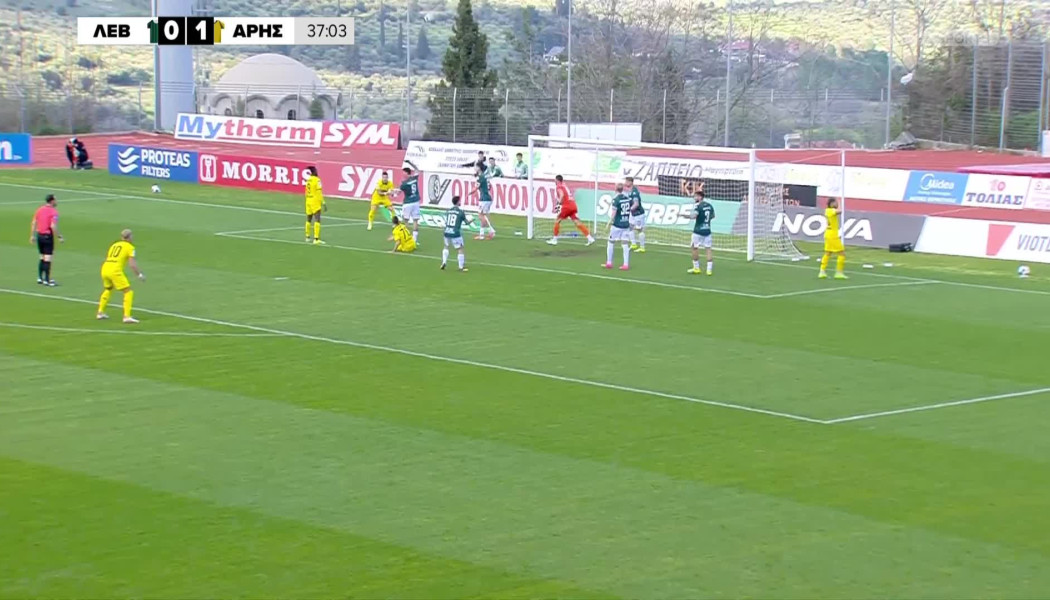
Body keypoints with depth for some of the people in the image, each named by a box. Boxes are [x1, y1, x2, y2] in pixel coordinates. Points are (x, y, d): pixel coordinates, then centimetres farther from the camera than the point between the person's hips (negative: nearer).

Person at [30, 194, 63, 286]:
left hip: (39, 235, 7)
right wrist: (59, 237, -13)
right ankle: (47, 280, -1)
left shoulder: (39, 210, 7)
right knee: (48, 258, -2)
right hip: (48, 236, -7)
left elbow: (34, 223, 8)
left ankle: (40, 278, 19)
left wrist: (32, 235, 15)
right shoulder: (53, 211, -13)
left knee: (42, 257, 17)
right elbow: (53, 226, -20)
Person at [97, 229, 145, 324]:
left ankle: (100, 313, 35)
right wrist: (140, 274, -1)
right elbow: (132, 264, -9)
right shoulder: (130, 247, 3)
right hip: (115, 271, -7)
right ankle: (127, 316, -11)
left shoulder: (114, 245, 23)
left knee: (108, 290, 32)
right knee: (128, 292, 0)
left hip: (104, 269, 7)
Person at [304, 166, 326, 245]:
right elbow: (319, 193, -16)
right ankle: (316, 239, -17)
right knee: (317, 220, -9)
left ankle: (308, 237, 26)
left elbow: (307, 192, 13)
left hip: (308, 202, 8)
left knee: (309, 220, 18)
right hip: (315, 202, -8)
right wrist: (323, 203, -13)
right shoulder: (317, 180, -12)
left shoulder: (308, 180, 8)